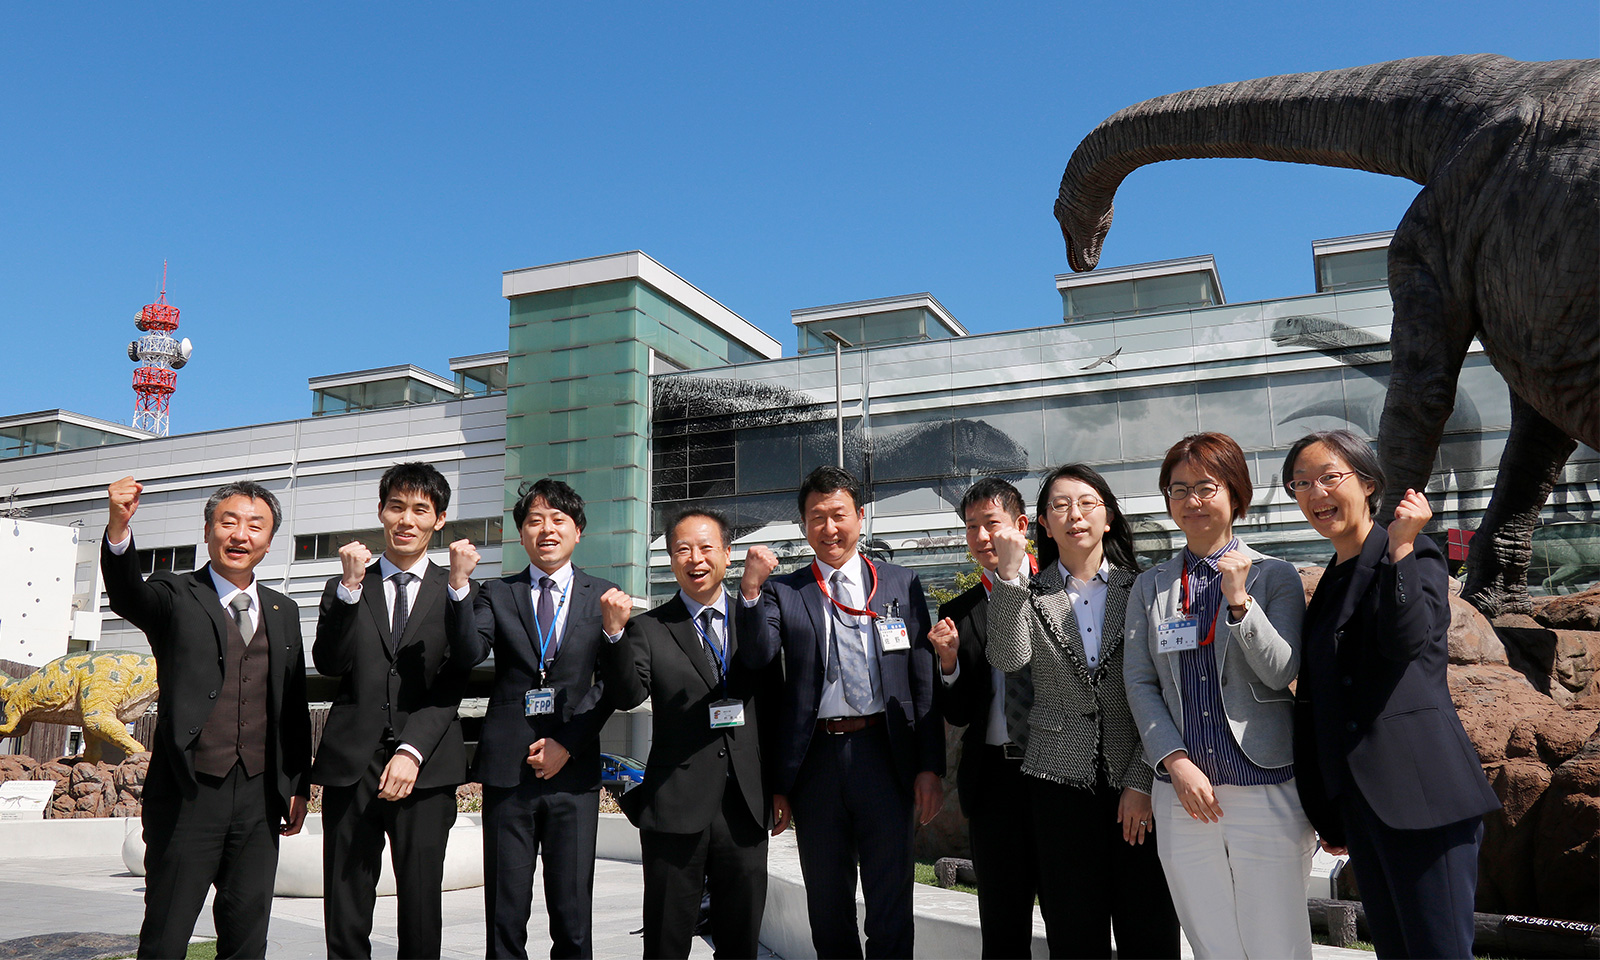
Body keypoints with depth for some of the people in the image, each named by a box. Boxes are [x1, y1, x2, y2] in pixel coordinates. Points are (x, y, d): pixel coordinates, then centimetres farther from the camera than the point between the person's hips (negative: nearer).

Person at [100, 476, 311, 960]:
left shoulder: (283, 611, 12)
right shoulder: (175, 597, 0)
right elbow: (127, 594, -24)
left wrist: (298, 784, 13)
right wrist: (119, 529, -43)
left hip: (260, 799, 4)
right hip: (189, 797, -4)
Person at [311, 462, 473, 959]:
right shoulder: (344, 588, 14)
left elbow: (451, 686, 0)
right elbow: (328, 664, -2)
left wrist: (411, 751, -12)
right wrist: (351, 587, -10)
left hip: (425, 769, -1)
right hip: (351, 766, 1)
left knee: (421, 910, 2)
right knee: (345, 917, 4)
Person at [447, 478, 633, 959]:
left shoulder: (604, 596, 6)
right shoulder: (496, 594, 9)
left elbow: (611, 686, 2)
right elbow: (469, 652, -9)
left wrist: (567, 744, -8)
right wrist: (459, 584, -20)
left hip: (574, 770, 0)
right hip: (507, 769, 1)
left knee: (573, 915, 5)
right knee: (505, 915, 8)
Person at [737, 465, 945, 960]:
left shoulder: (902, 584, 6)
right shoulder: (781, 593, 5)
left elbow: (925, 681, 4)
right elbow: (756, 660, -10)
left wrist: (930, 766, -1)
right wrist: (750, 590, -22)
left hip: (884, 754, 0)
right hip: (815, 758, 1)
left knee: (891, 905, 7)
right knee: (827, 908, 15)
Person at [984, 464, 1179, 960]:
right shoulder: (1030, 594, 5)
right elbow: (1007, 659, -14)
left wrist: (1141, 781, -5)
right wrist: (1008, 574, -19)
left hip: (1137, 783, 0)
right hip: (1061, 781, 0)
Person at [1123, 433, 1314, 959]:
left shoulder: (1274, 576, 2)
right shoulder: (1150, 586, 9)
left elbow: (1282, 673, -6)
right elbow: (1139, 682, 5)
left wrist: (1238, 599, -17)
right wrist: (1176, 762, -6)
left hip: (1266, 790, -2)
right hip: (1181, 792, 2)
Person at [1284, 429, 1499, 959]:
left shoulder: (1415, 556, -3)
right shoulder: (1330, 583, 17)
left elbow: (1405, 641, -23)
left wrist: (1400, 548, -25)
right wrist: (1329, 814, 21)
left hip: (1419, 790, -7)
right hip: (1358, 800, 7)